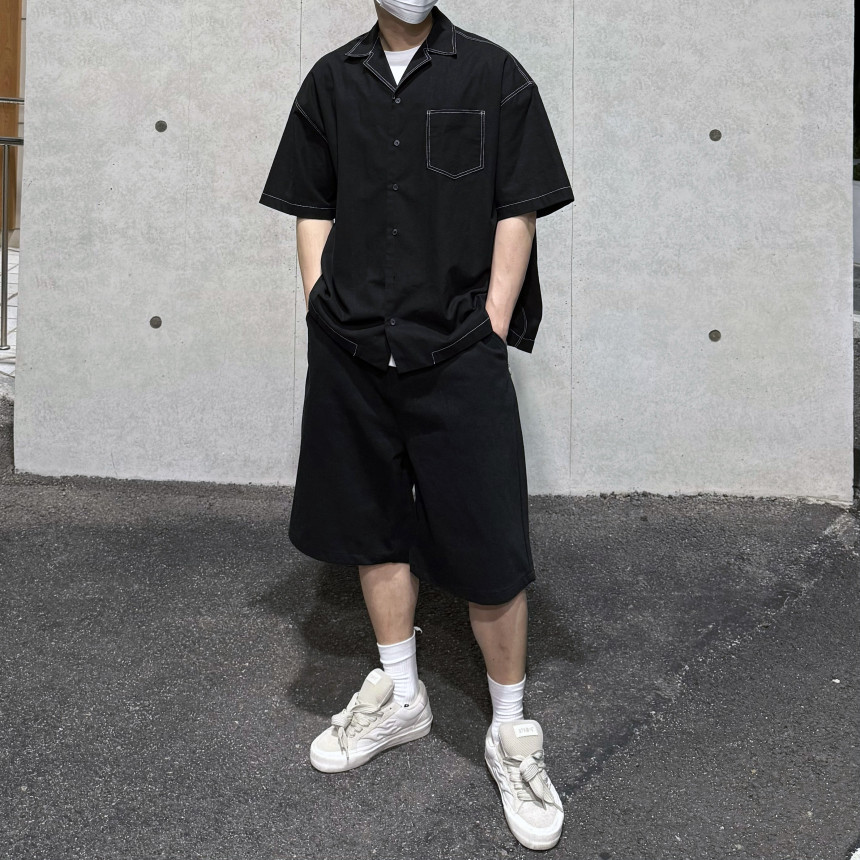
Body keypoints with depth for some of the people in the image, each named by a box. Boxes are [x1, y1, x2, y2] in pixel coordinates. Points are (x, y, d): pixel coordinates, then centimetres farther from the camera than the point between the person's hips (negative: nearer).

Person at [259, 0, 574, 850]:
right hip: (350, 353, 4)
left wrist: (490, 331, -8)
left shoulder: (493, 75, 0)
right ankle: (399, 695, 33)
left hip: (459, 354, -3)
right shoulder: (331, 81, 9)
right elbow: (313, 209, 12)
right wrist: (324, 316, 2)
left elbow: (518, 214, -2)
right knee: (375, 524, 14)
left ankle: (511, 732, 16)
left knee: (488, 547, -2)